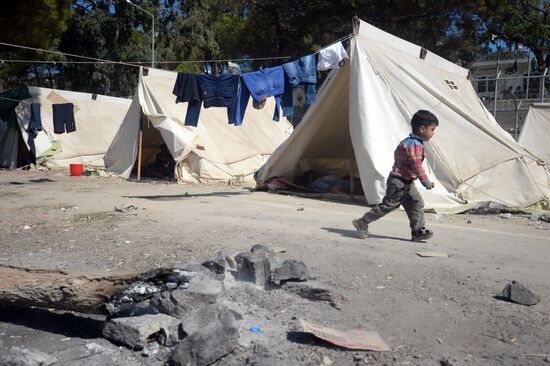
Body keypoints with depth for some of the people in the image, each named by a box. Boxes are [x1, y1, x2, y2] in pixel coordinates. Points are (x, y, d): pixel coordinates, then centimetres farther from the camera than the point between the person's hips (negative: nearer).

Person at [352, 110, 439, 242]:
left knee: (417, 204, 7)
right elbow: (417, 166, -25)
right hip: (399, 182, -10)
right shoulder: (415, 145, -20)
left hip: (406, 182, 10)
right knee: (387, 205, -2)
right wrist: (426, 182, -18)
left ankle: (418, 231, 9)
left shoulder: (409, 142, 12)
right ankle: (362, 223, 7)